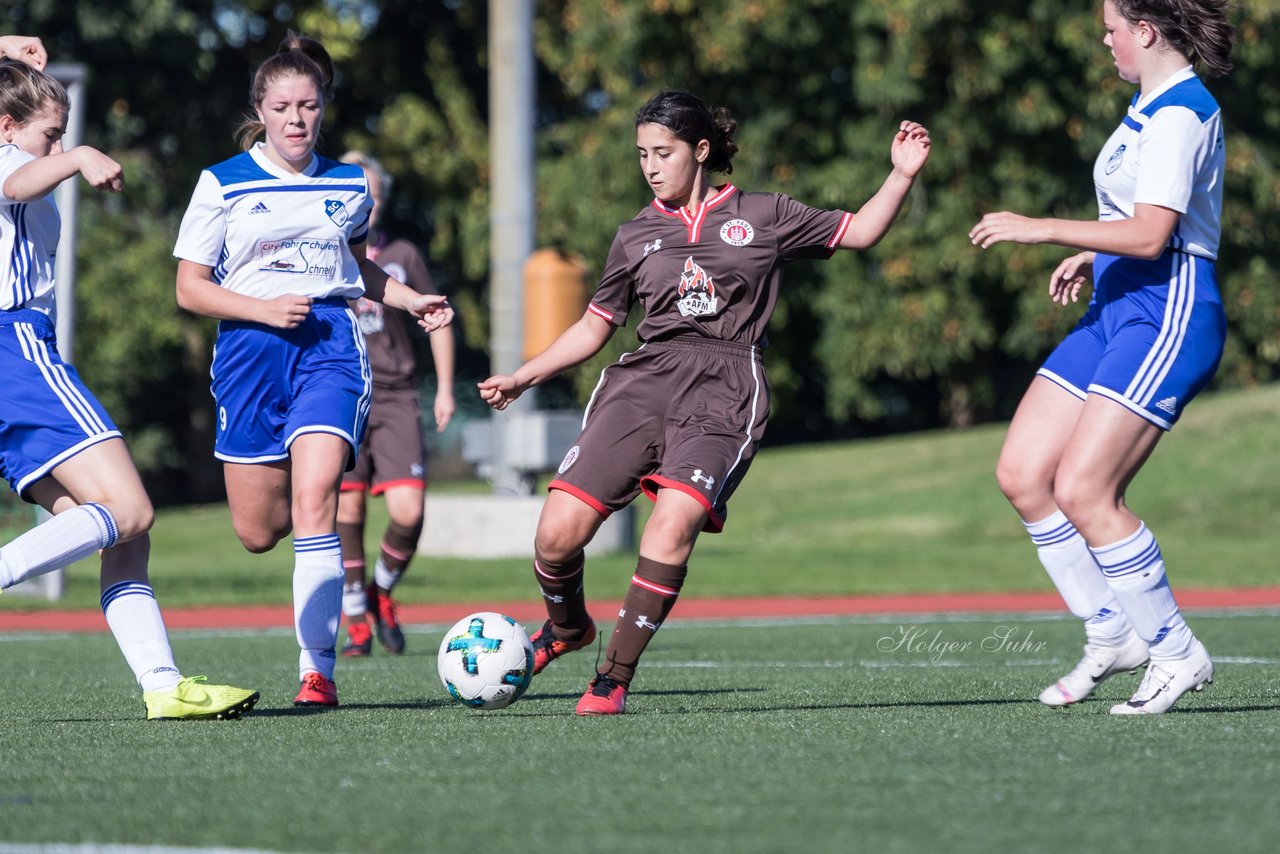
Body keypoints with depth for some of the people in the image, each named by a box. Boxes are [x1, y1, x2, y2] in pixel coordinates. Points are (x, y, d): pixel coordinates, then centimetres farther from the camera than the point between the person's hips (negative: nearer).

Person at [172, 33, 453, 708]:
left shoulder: (348, 185, 12)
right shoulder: (223, 184, 2)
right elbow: (190, 288, 1)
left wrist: (412, 300, 14)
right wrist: (264, 308, -13)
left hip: (331, 342, 0)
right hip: (251, 346, 0)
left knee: (314, 496, -21)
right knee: (258, 533, 3)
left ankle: (317, 668, -20)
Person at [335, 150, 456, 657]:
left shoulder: (402, 258, 8)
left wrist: (445, 388, 12)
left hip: (396, 400, 1)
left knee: (407, 510, -11)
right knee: (348, 514, -5)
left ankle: (382, 592, 16)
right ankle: (357, 624, 7)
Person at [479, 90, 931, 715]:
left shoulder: (762, 217, 14)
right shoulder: (636, 236, 19)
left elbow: (859, 232, 20)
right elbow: (594, 328, 24)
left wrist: (901, 176, 5)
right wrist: (522, 377, 16)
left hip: (724, 389, -2)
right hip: (643, 380, 2)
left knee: (675, 520, -28)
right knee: (558, 533, -12)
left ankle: (614, 678, -17)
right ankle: (567, 627, 22)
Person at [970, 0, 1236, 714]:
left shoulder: (1180, 113, -15)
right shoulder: (1155, 105, 17)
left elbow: (1151, 234, -23)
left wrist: (1041, 229, -19)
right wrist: (1093, 256, 19)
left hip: (1168, 315, -10)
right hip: (1117, 311, 10)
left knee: (1082, 489, -16)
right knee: (1022, 474, 3)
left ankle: (1178, 654, -4)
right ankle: (1112, 635, 11)